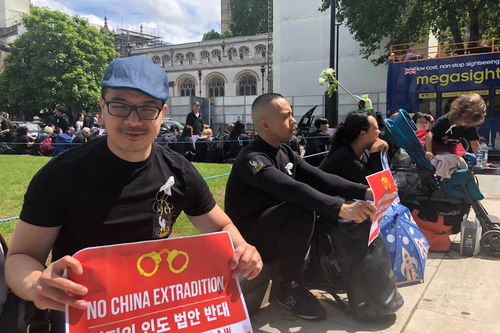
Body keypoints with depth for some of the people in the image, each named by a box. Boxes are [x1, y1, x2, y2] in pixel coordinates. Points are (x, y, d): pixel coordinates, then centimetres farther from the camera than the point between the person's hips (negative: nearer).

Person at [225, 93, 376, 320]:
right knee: (301, 210, -32)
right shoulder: (252, 159, -24)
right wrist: (342, 209, -45)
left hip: (275, 229, 8)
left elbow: (320, 178, -6)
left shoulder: (285, 153, 3)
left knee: (324, 204, -3)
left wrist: (364, 192, -19)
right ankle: (289, 288, -14)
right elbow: (291, 190, -39)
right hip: (249, 240, -8)